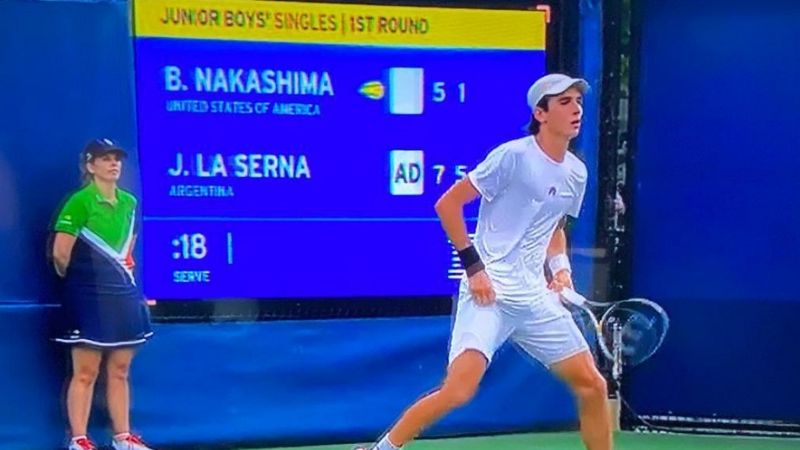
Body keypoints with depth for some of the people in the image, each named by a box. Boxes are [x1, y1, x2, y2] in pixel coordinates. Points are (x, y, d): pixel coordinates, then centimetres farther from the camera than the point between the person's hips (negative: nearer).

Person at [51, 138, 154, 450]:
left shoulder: (129, 202, 9)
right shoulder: (80, 202, -13)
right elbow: (60, 253, -16)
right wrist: (76, 278, 0)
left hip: (124, 295, 7)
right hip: (89, 298, -6)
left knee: (119, 372, 12)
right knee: (85, 373, -1)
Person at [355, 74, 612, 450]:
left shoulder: (576, 173, 10)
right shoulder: (513, 155, -11)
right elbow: (447, 204, -8)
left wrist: (561, 267, 8)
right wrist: (473, 266, -13)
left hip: (536, 297, 7)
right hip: (489, 291, -7)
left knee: (592, 385, 8)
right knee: (458, 390, -19)